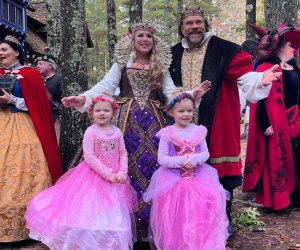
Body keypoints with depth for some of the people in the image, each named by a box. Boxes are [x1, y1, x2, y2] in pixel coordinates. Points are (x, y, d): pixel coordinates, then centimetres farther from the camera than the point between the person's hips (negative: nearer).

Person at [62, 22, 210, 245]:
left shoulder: (160, 65, 12)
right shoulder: (122, 63, 8)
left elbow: (171, 91, 5)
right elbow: (106, 86, -1)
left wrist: (192, 94, -13)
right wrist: (84, 98, -17)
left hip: (153, 120, 1)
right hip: (128, 120, -1)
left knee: (153, 163, -3)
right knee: (128, 165, -1)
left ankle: (152, 224, 10)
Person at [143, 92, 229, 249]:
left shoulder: (198, 131, 4)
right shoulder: (167, 133, -6)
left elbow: (206, 153, 4)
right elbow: (162, 159, -9)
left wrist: (193, 159, -15)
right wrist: (181, 161, -19)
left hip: (198, 175, 3)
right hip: (173, 177, -3)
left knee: (210, 200, -12)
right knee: (175, 211, -11)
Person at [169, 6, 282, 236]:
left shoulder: (224, 49, -3)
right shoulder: (174, 54, 10)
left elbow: (244, 73, -13)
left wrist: (260, 79, -31)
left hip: (217, 123, -3)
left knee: (221, 170, 4)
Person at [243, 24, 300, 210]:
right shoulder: (266, 68, -13)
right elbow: (260, 98, -16)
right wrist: (265, 124, -19)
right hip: (276, 124, -8)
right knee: (277, 161, 1)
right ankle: (275, 199, 14)